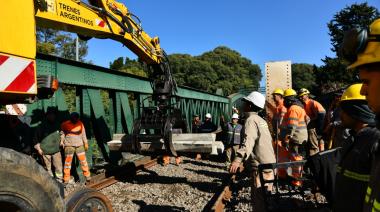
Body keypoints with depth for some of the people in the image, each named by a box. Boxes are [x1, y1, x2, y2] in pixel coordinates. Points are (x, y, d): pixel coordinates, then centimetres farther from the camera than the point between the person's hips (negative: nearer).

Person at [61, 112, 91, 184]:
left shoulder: (80, 124, 1)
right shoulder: (65, 124, -5)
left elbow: (83, 134, 9)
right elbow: (62, 133, 6)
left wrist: (86, 143, 10)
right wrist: (62, 142, -5)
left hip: (79, 145, 2)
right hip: (69, 145, -2)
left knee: (83, 160, 2)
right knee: (68, 162, 1)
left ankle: (87, 175, 15)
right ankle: (66, 179, 12)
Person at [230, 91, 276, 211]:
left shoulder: (251, 120, -12)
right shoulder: (261, 120, 16)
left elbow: (248, 142, -27)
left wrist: (238, 159, -37)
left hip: (261, 165, -10)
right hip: (269, 163, 10)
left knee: (258, 198, -5)